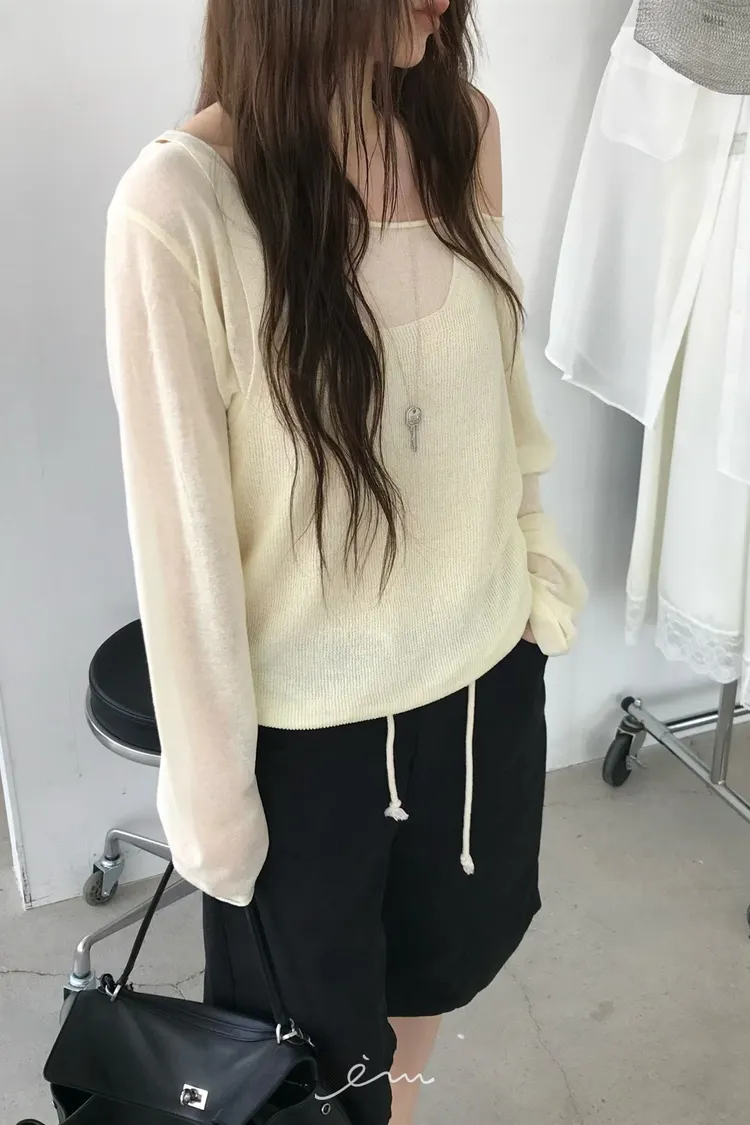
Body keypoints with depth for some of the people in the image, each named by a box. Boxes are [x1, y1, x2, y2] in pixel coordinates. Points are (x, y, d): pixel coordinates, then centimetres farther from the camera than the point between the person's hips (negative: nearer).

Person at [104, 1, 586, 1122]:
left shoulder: (464, 128, -6)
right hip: (307, 718, -5)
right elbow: (180, 527, -18)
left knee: (448, 943, 29)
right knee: (312, 1030, 21)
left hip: (487, 663, 6)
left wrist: (537, 563, 10)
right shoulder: (181, 204, -23)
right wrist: (213, 783, -10)